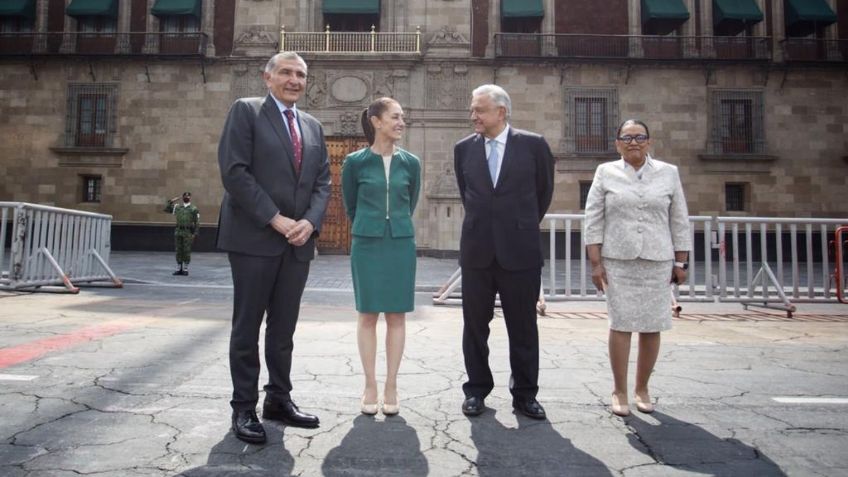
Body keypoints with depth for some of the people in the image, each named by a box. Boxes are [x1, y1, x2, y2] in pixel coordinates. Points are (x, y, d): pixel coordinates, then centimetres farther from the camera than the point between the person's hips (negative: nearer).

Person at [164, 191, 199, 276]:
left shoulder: (194, 209, 1)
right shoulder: (177, 207, 13)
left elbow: (197, 223, -2)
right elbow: (166, 209, 17)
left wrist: (195, 234, -8)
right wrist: (171, 201, 6)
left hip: (188, 233, -4)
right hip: (178, 231, 4)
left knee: (187, 251, -1)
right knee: (178, 251, 6)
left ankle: (185, 269, 7)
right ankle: (179, 269, 13)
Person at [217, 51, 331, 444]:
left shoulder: (313, 126, 17)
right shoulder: (246, 111, 1)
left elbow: (322, 181, 12)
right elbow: (234, 171, -10)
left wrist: (310, 222, -6)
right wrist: (275, 219, -15)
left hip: (299, 241, 5)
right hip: (254, 236, -5)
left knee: (284, 327, 11)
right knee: (247, 326, 3)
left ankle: (279, 400, 22)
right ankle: (244, 408, 14)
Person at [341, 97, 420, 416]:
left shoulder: (410, 163, 3)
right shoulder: (355, 162, -2)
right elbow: (350, 206, 11)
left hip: (401, 244, 2)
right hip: (366, 244, -1)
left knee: (396, 315, 4)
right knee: (368, 314, 4)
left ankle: (391, 386, 14)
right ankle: (370, 386, 15)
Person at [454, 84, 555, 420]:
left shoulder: (533, 145, -2)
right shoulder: (464, 148, 5)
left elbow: (544, 191, 10)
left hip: (520, 250, -2)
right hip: (477, 250, 2)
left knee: (523, 328, 7)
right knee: (475, 325, 9)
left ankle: (525, 394, 21)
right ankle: (477, 390, 24)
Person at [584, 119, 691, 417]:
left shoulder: (668, 173, 8)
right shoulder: (606, 173, 4)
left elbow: (679, 221, 9)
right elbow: (593, 220, 1)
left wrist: (680, 262, 6)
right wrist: (595, 262, -4)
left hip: (657, 261, 2)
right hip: (618, 261, -1)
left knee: (652, 327, 4)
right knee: (620, 325, -2)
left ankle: (642, 389, 20)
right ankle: (619, 391, 10)